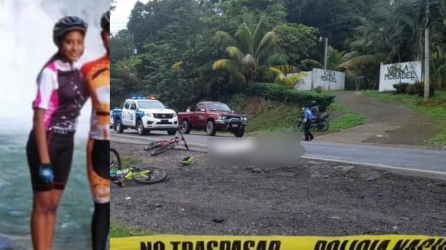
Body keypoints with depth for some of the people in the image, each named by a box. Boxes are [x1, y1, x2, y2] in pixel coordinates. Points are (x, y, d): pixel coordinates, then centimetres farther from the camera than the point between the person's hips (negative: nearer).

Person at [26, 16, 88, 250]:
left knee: (53, 205, 14)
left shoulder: (76, 71, 5)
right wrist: (44, 161, -21)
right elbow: (39, 118, -18)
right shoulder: (50, 72, -16)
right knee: (42, 204, 3)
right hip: (46, 142, -7)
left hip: (66, 143, 7)